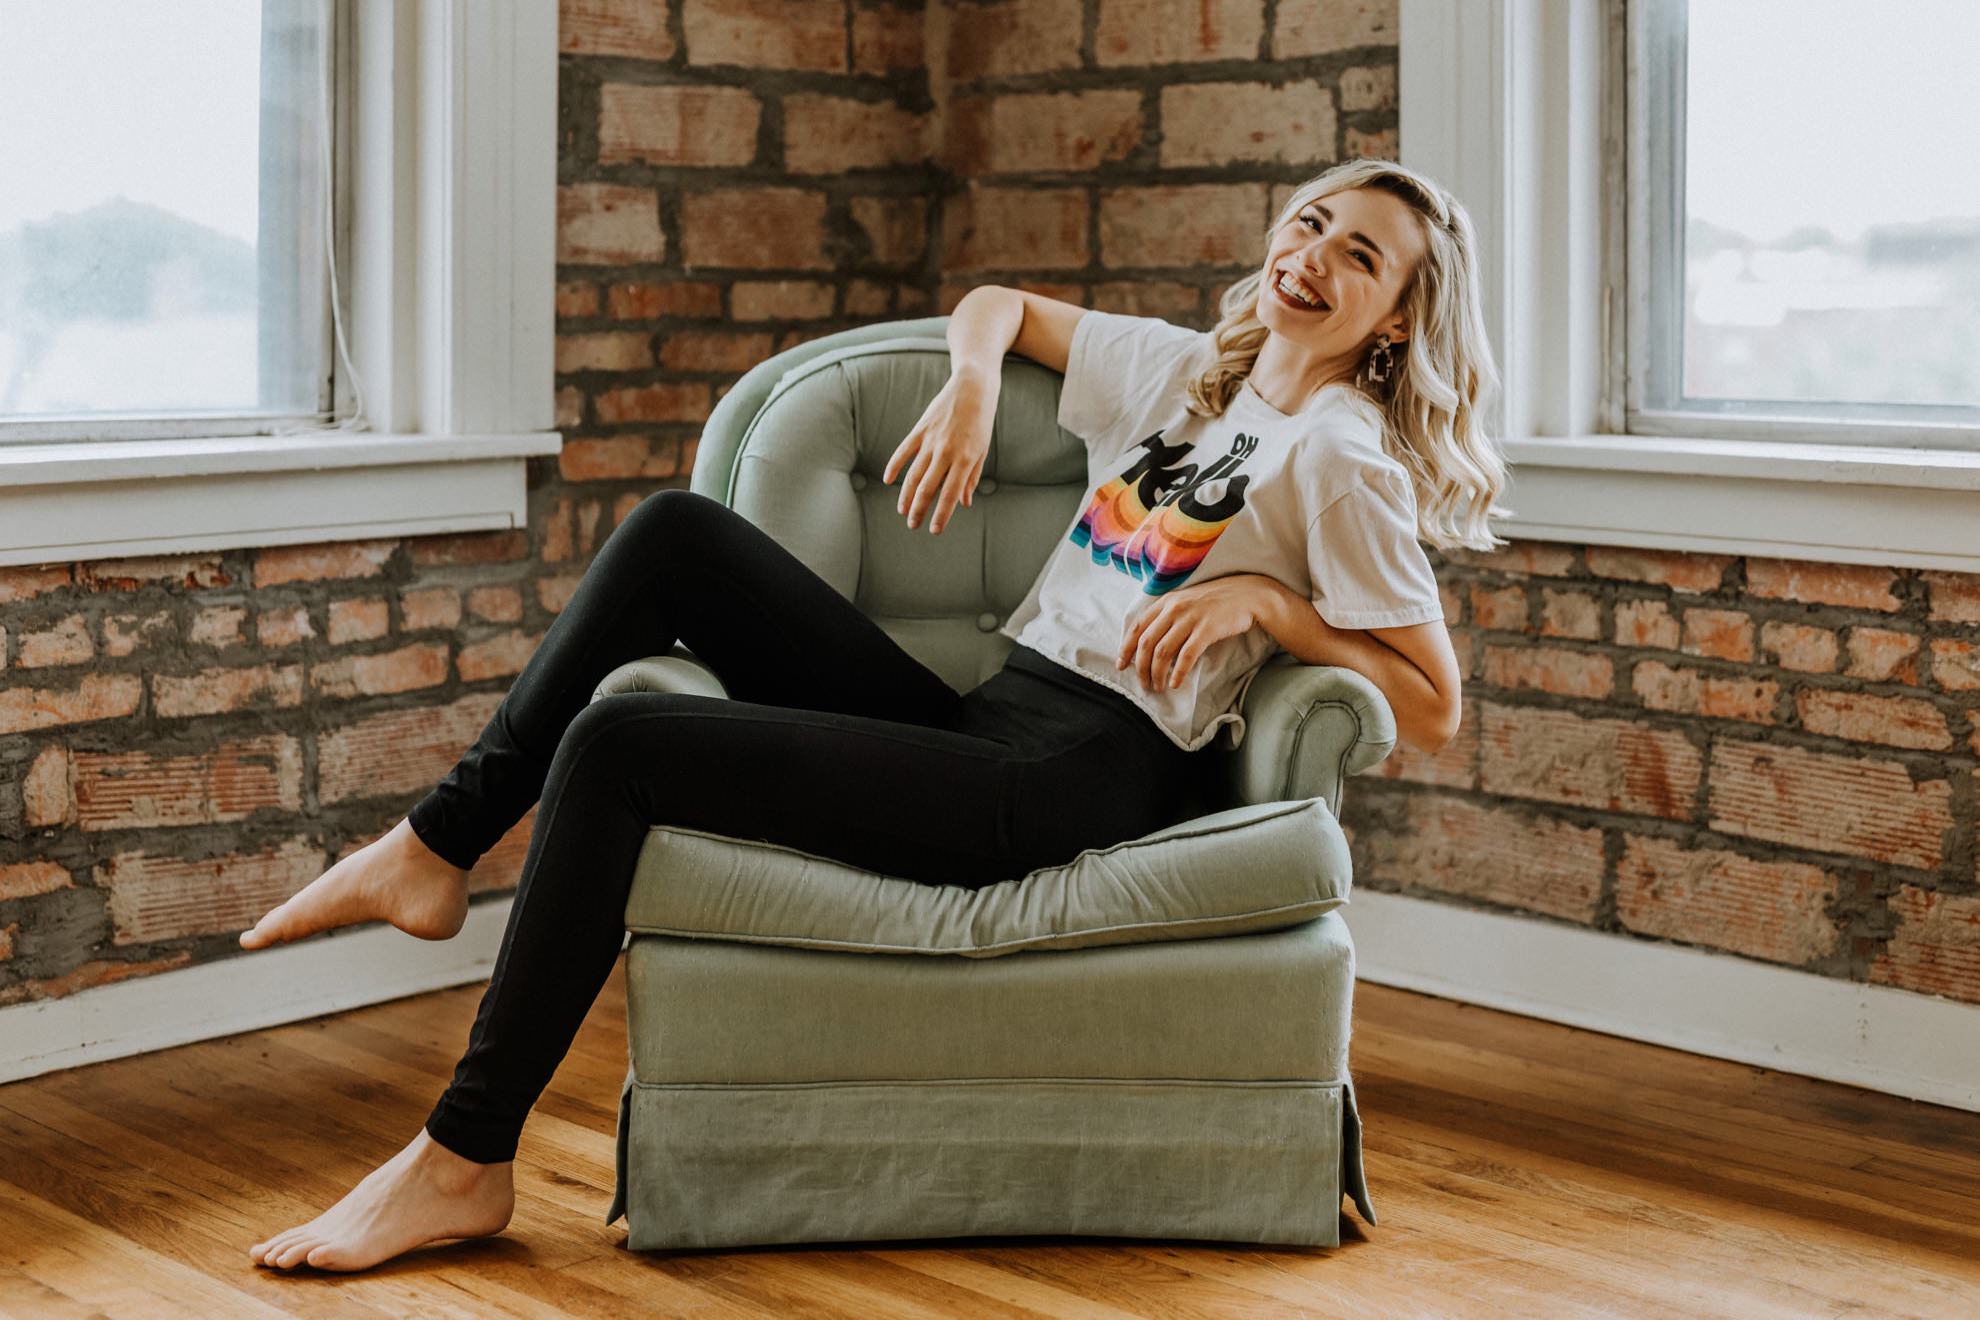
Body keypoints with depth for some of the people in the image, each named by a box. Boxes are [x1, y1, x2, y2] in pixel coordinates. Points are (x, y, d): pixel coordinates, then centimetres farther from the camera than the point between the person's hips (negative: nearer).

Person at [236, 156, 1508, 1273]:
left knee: (615, 746, -17)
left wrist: (1268, 597, -11)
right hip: (980, 723, 8)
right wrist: (974, 383, 10)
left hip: (1071, 780, -8)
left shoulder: (1341, 457, -1)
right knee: (675, 532, -2)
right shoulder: (1180, 368, 19)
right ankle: (438, 852, 2)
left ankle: (465, 1162, -8)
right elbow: (998, 303, 32)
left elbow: (1435, 708, -4)